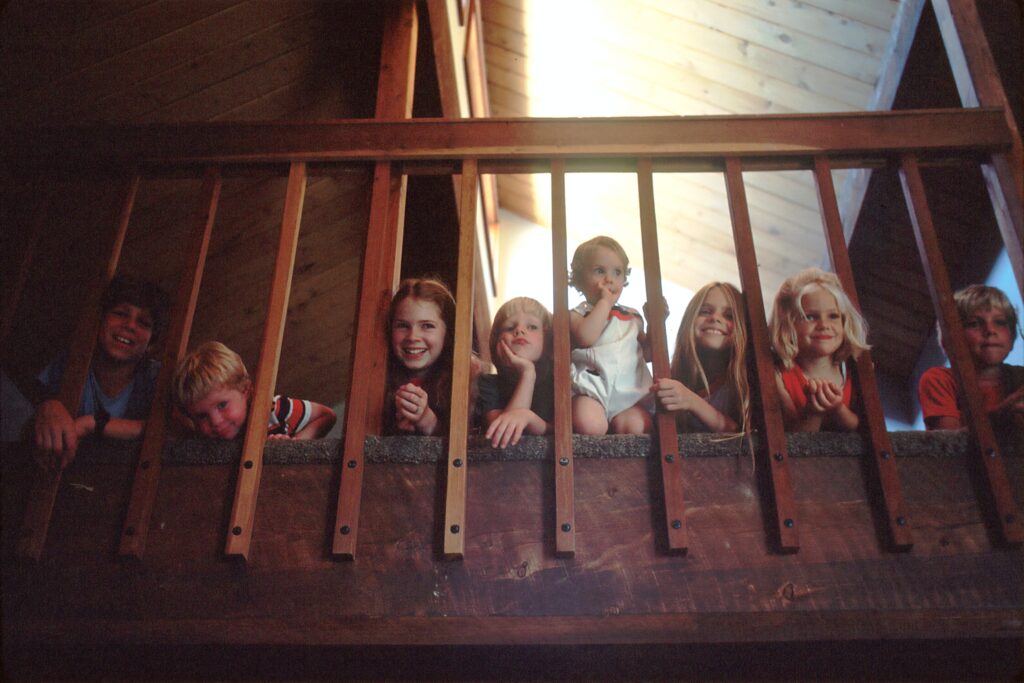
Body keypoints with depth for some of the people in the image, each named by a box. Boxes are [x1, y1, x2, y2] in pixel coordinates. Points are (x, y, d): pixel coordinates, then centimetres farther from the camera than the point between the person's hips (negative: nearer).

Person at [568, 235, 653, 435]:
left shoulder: (632, 316, 24)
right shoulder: (577, 314, 10)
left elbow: (647, 353, 25)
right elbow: (585, 338, -14)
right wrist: (605, 302, -3)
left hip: (630, 394, 4)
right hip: (592, 390, -3)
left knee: (635, 425, -29)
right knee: (589, 425, -34)